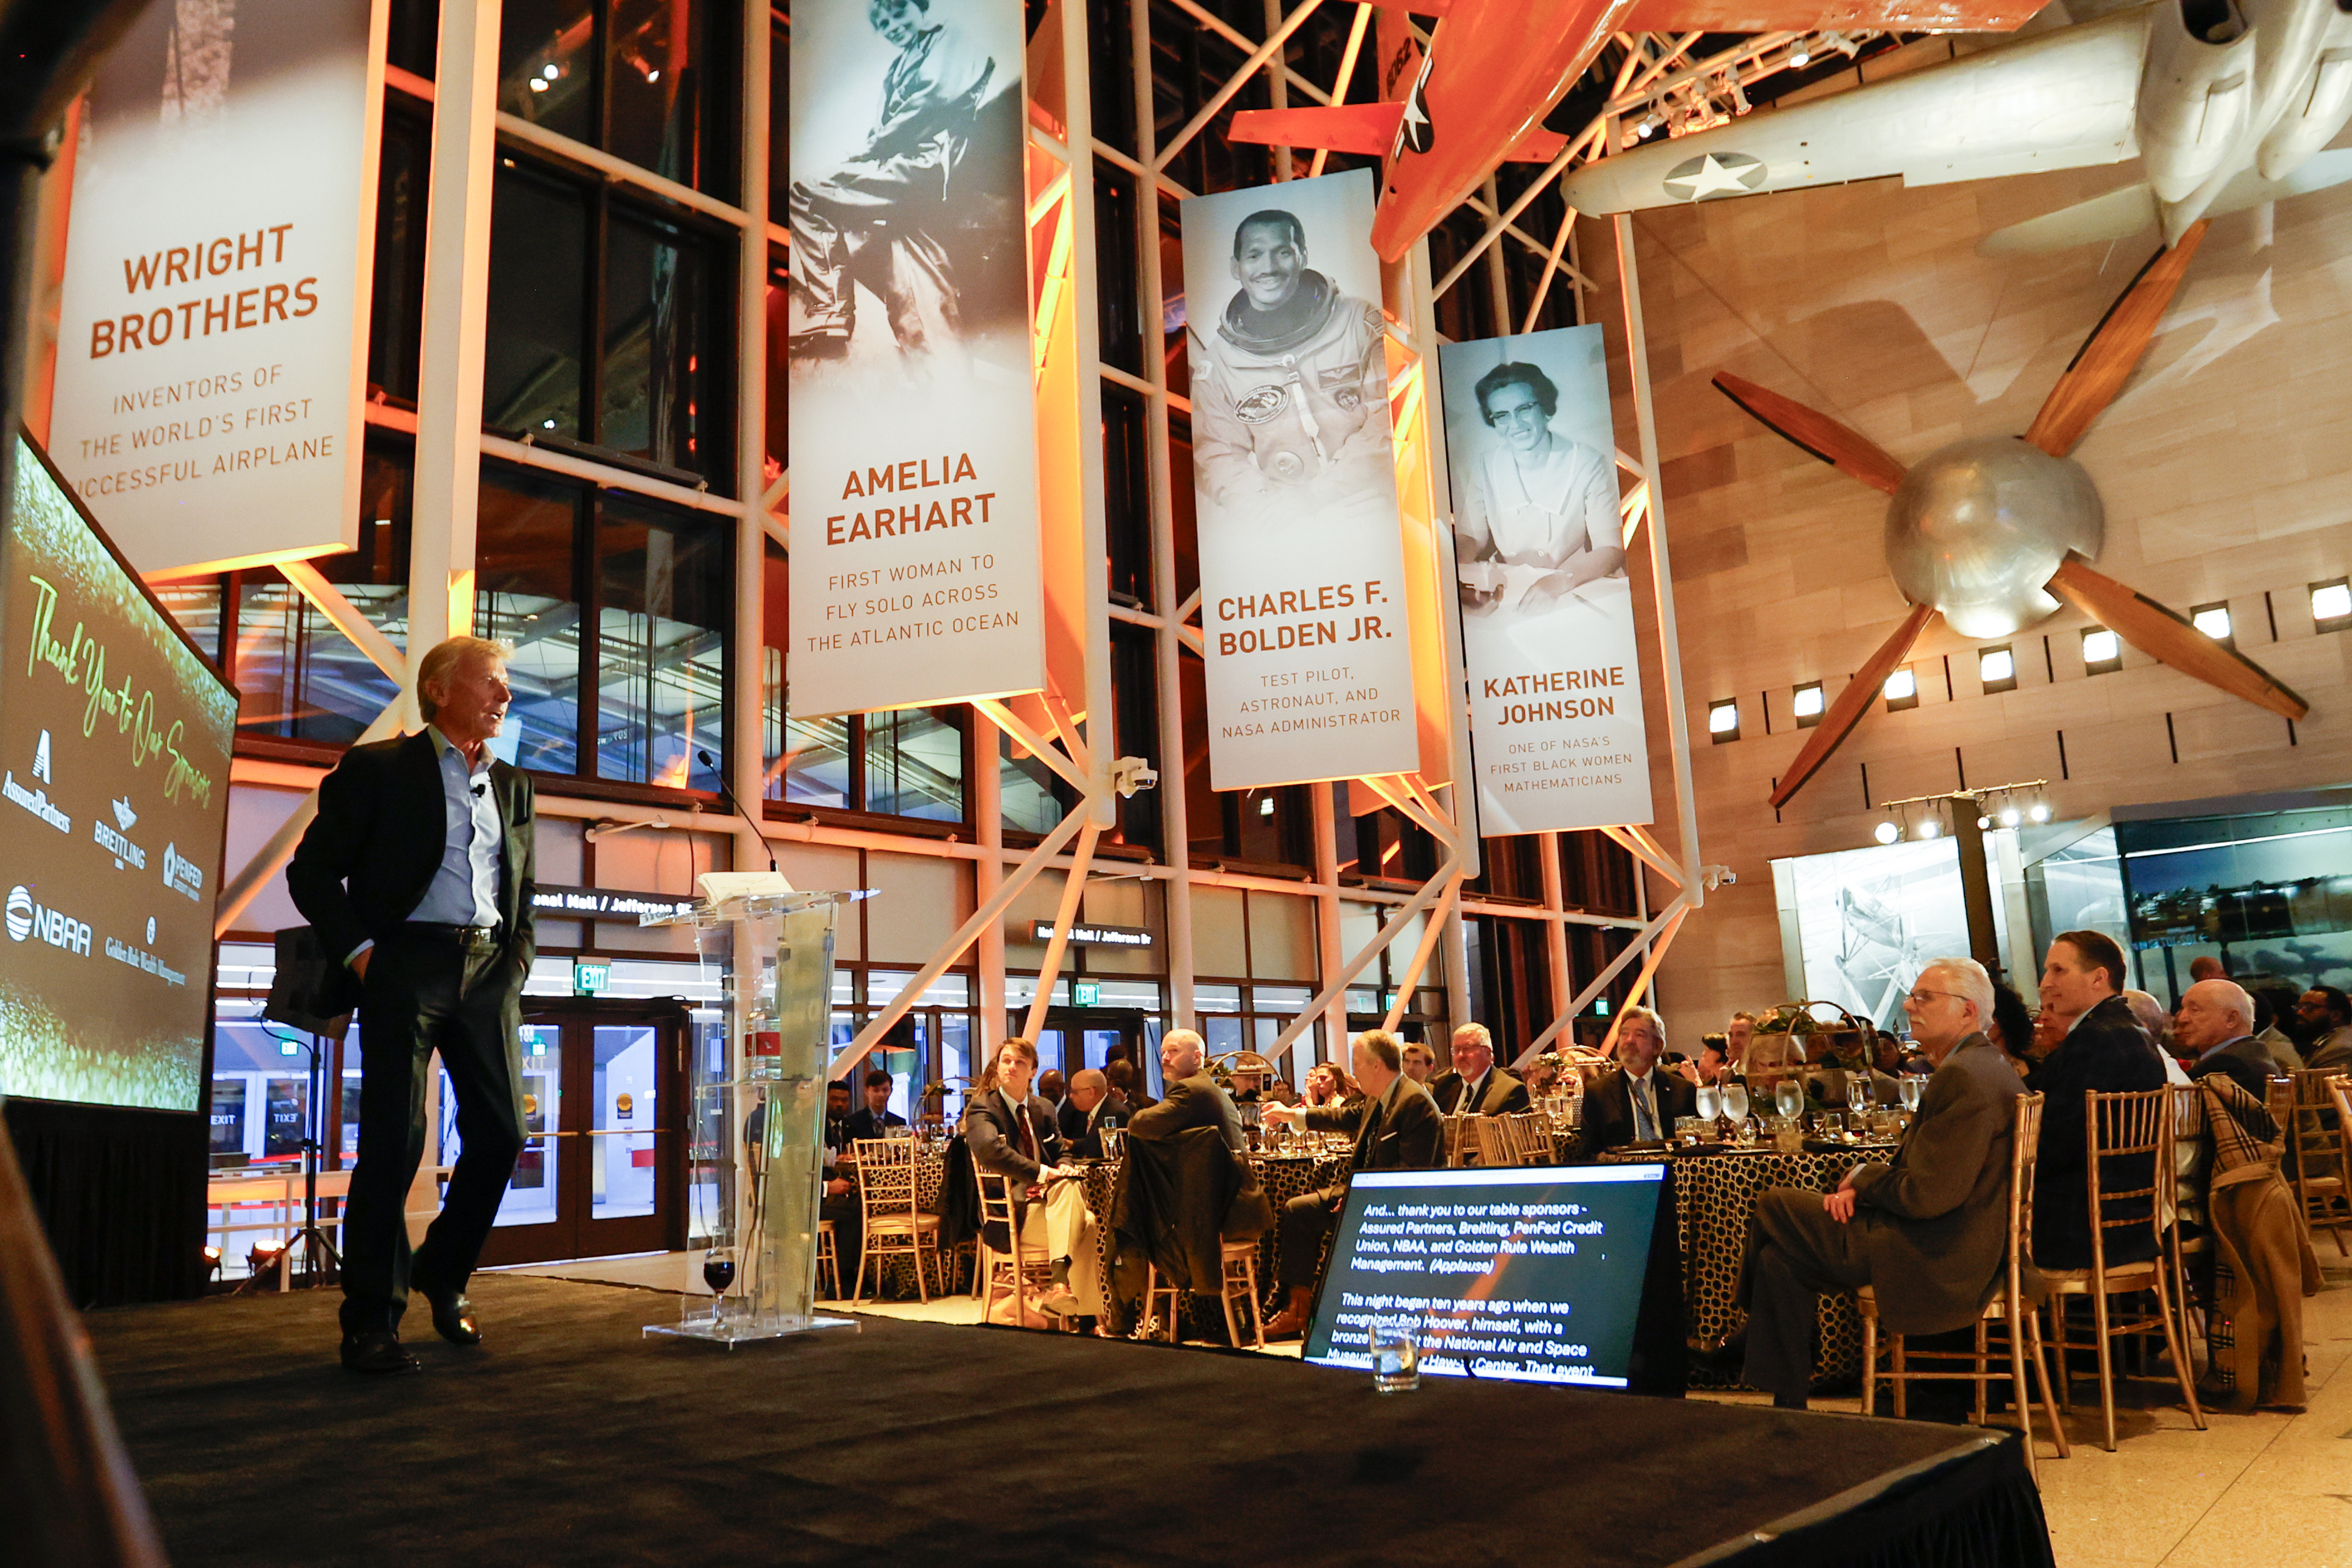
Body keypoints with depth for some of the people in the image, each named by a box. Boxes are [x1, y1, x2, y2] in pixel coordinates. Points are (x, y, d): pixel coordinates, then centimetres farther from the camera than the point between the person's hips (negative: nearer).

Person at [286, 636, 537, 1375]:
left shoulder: (511, 785, 18)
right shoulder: (378, 767, 3)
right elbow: (312, 870, 0)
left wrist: (516, 965, 10)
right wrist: (359, 951, -10)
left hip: (487, 972, 5)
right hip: (407, 963, -5)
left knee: (500, 1134, 2)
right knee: (394, 1139, -7)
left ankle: (442, 1275, 25)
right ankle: (372, 1320, 3)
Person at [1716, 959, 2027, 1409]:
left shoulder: (1963, 1076, -21)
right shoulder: (1984, 1066, 14)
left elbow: (1926, 1196, -26)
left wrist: (1863, 1177, -7)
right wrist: (1861, 1185, 1)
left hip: (1936, 1263, -10)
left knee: (1773, 1206, -3)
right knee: (1780, 1254, 11)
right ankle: (1788, 1405, 20)